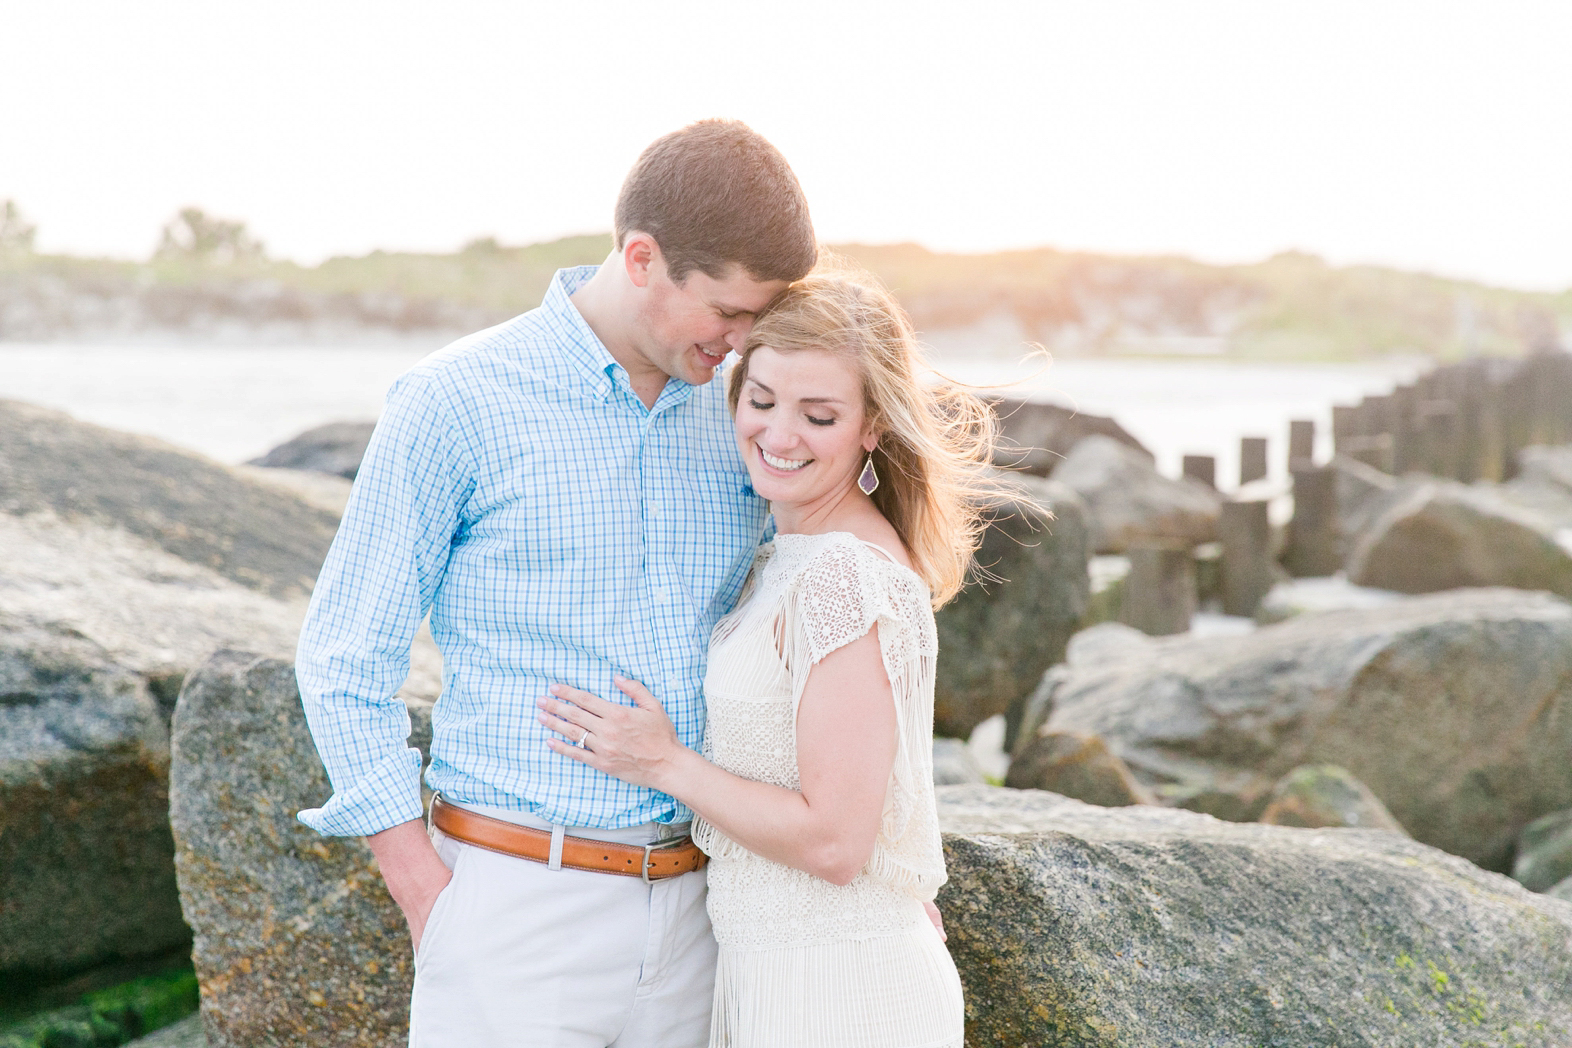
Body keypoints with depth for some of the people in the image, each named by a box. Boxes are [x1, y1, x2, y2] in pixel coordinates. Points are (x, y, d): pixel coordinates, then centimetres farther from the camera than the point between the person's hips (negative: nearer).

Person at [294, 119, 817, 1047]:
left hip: (692, 903, 4)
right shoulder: (457, 402, -8)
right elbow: (344, 661, -4)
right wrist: (436, 909, -8)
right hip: (519, 898, -4)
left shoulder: (740, 409, 6)